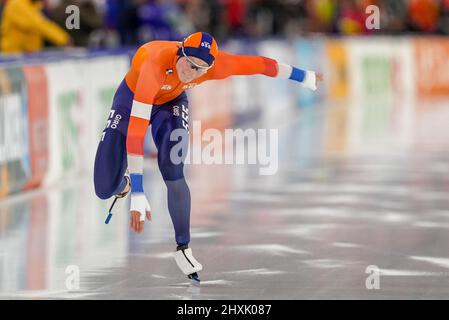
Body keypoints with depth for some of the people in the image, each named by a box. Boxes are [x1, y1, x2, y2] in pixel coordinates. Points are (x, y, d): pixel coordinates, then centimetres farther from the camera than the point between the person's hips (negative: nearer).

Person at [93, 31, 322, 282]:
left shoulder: (213, 64, -34)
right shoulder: (155, 66, -46)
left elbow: (258, 64, -16)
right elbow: (136, 130, -50)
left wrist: (306, 78, -2)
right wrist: (138, 195, -54)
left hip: (172, 101, 2)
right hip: (133, 99, -2)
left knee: (174, 175, -22)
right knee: (106, 189, -5)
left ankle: (183, 248, -2)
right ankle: (123, 184, 35)